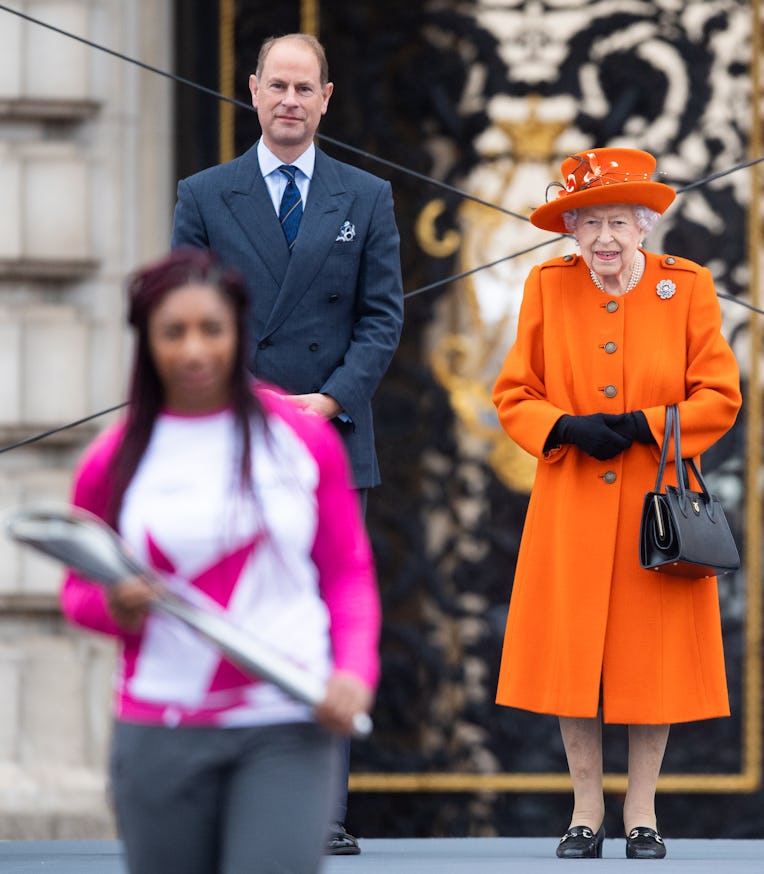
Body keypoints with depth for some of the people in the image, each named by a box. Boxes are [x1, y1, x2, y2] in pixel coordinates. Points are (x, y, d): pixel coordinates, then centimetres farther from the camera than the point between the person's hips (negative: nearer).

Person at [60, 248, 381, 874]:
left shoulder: (303, 436, 3)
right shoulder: (113, 462, 4)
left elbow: (348, 570, 9)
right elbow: (79, 593, 16)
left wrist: (354, 671, -6)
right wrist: (117, 609, -8)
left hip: (287, 728, -2)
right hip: (161, 731, 2)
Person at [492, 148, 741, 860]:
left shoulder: (687, 288, -1)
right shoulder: (547, 287, 3)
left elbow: (719, 396, -2)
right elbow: (514, 394, 5)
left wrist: (643, 426, -15)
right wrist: (569, 428, -13)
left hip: (656, 505, -1)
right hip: (572, 507, 1)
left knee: (654, 659, 2)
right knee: (572, 657, 0)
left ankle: (642, 813, 12)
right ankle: (586, 811, 11)